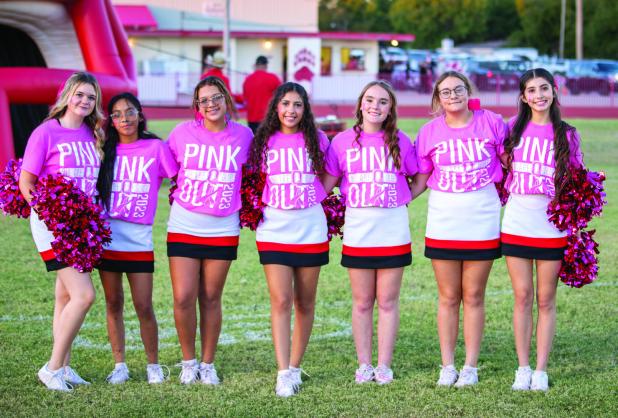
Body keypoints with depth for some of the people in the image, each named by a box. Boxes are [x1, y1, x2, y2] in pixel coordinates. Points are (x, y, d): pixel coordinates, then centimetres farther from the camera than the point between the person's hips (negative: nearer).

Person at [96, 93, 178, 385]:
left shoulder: (155, 148, 0)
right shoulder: (105, 149, 7)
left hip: (139, 238, -2)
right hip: (106, 236, 2)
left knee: (144, 306, -3)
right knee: (113, 304, 7)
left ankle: (153, 365, 12)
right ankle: (119, 365, 16)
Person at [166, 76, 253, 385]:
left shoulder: (243, 135, -1)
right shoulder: (183, 133, -3)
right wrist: (179, 192, 5)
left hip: (223, 229, 0)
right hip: (183, 226, 0)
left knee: (211, 299, 6)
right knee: (183, 298, -6)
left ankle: (208, 364, 20)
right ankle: (188, 361, 14)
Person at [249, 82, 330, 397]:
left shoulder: (316, 140, 4)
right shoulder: (264, 141, 4)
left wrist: (314, 200, 5)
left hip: (311, 229, 1)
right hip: (274, 230, -1)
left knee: (305, 303, 6)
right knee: (280, 301, -9)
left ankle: (295, 367, 18)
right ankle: (283, 374, -8)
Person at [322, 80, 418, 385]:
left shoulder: (400, 141, 3)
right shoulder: (343, 141, 2)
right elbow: (327, 182, 7)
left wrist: (402, 199, 2)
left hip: (393, 232, 0)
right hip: (357, 232, 0)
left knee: (387, 302, 4)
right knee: (362, 302, 7)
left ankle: (384, 365, 11)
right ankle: (364, 364, 14)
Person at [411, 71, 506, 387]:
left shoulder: (492, 123, -2)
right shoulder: (429, 132, 2)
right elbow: (419, 180, 6)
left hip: (482, 220, -1)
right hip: (442, 223, 1)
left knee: (473, 296, 5)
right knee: (448, 297, 7)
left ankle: (470, 367, 13)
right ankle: (447, 366, 15)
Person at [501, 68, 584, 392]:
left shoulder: (566, 135, 3)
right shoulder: (513, 129, 5)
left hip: (552, 227, -1)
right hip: (516, 225, 1)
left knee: (546, 300, 3)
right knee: (522, 297, 3)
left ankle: (541, 370, 9)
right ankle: (523, 368, 11)